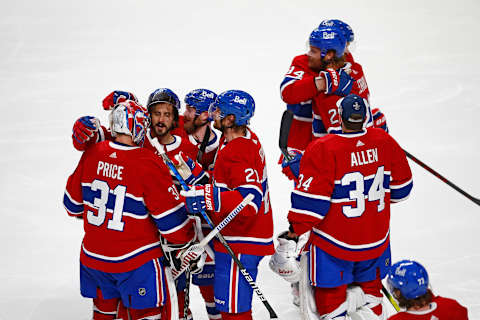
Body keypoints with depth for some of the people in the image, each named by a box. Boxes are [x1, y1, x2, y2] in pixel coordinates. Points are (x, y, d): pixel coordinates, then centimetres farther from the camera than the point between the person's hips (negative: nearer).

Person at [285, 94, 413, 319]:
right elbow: (401, 186, 7)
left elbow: (311, 199, -19)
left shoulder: (322, 150, -21)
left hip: (334, 242, -5)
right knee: (369, 285, 25)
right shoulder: (384, 142, -6)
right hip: (376, 239, 5)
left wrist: (297, 229, -7)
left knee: (330, 293, 10)